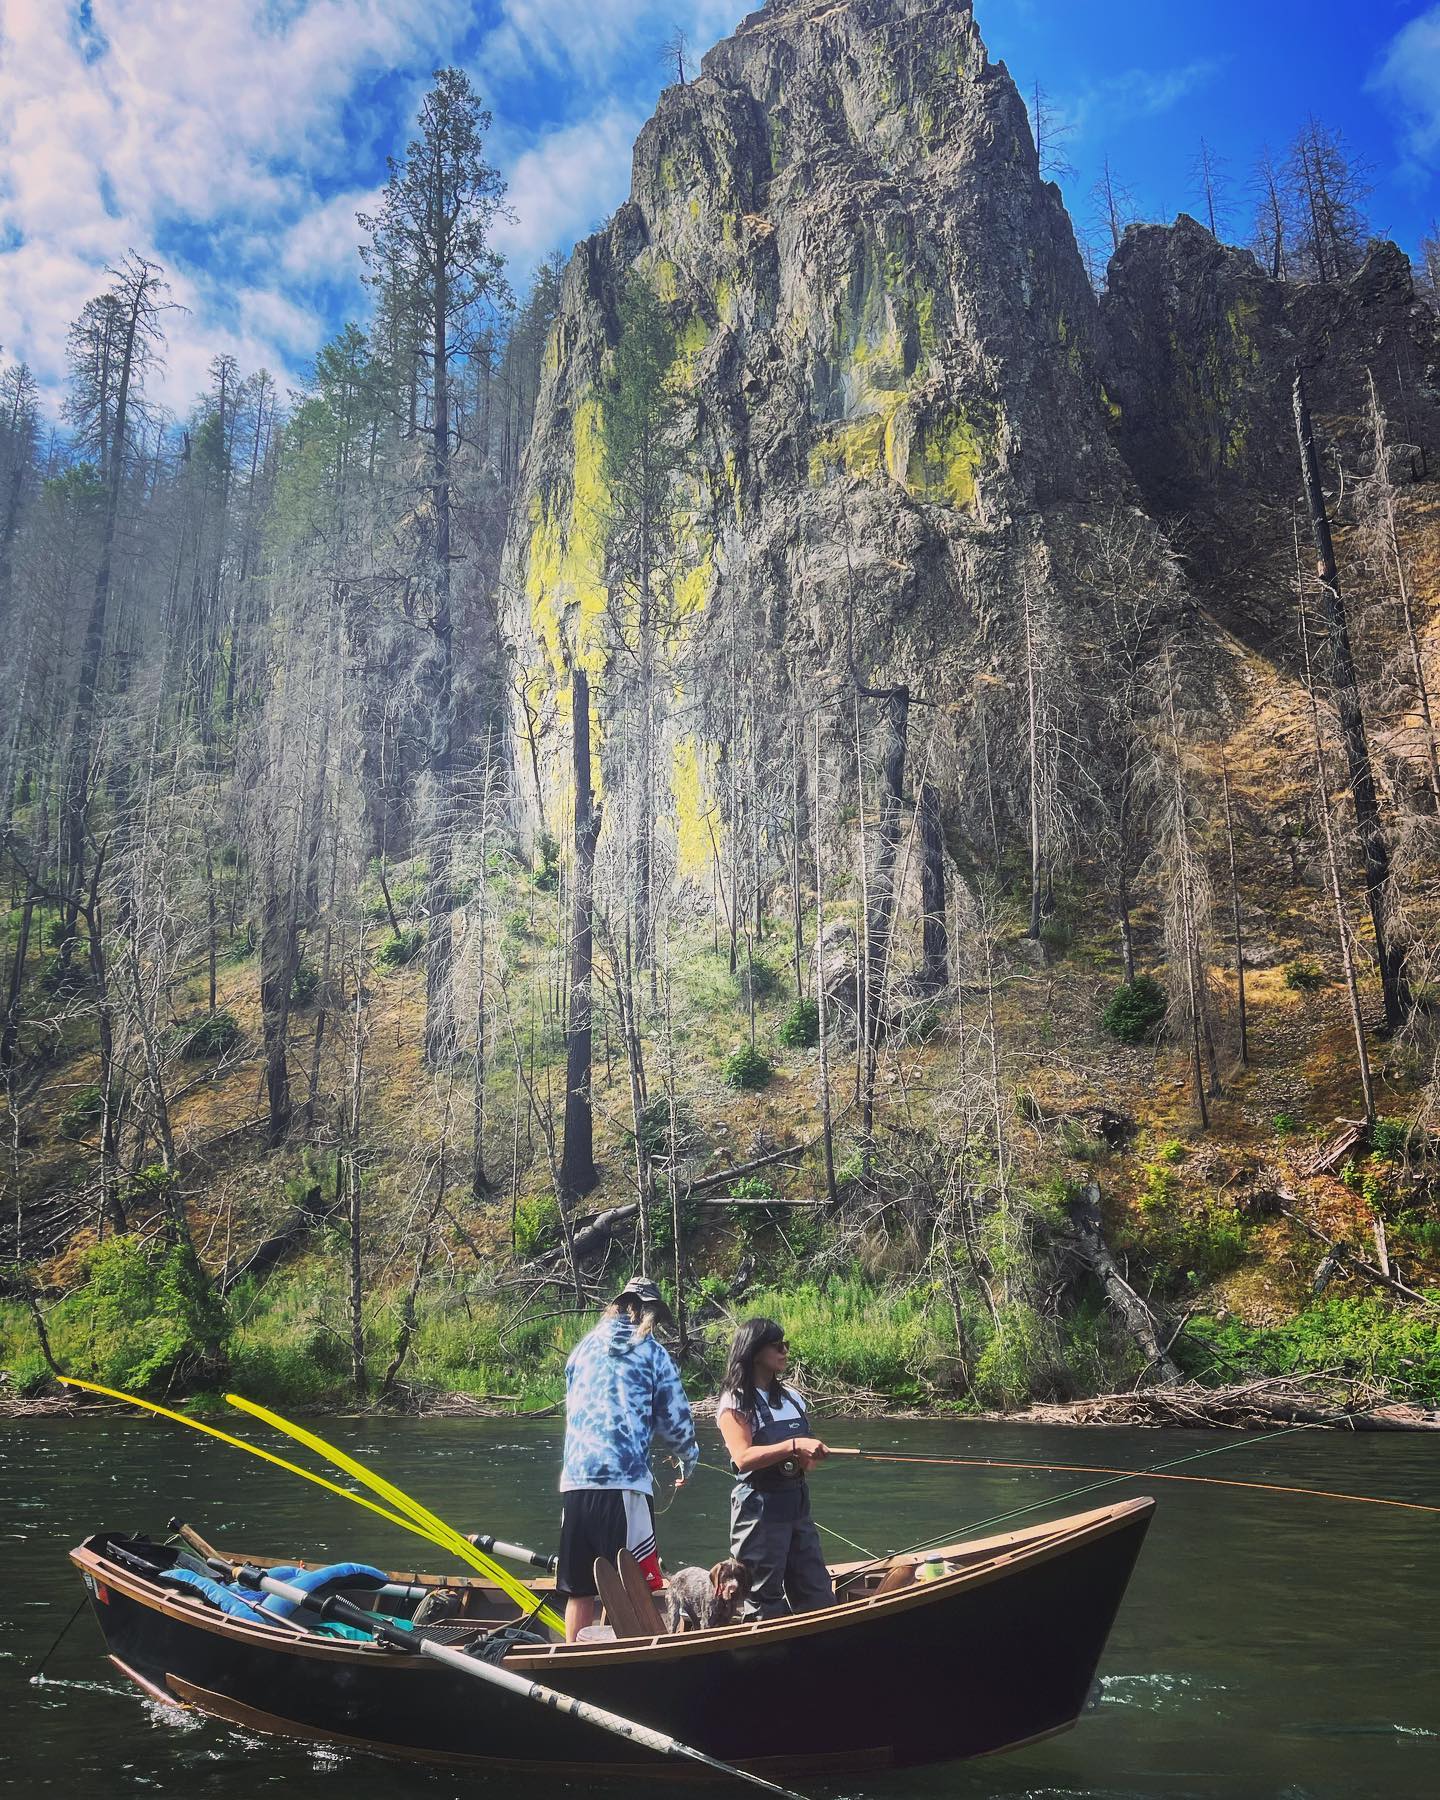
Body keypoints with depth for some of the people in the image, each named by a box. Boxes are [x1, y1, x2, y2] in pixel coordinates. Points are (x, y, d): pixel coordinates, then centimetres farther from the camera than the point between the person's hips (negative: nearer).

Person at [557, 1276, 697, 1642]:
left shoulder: (584, 1347, 16)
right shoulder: (653, 1353, 4)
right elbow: (676, 1421, 5)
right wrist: (689, 1458, 25)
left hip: (575, 1478, 5)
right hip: (625, 1480, -4)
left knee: (578, 1588, 12)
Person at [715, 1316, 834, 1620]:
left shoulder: (791, 1398, 11)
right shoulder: (735, 1402, -9)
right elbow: (743, 1457, -23)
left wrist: (809, 1456, -2)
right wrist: (793, 1445, -33)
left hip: (797, 1505, 7)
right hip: (761, 1509, -7)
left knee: (818, 1597, 8)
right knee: (765, 1602, 0)